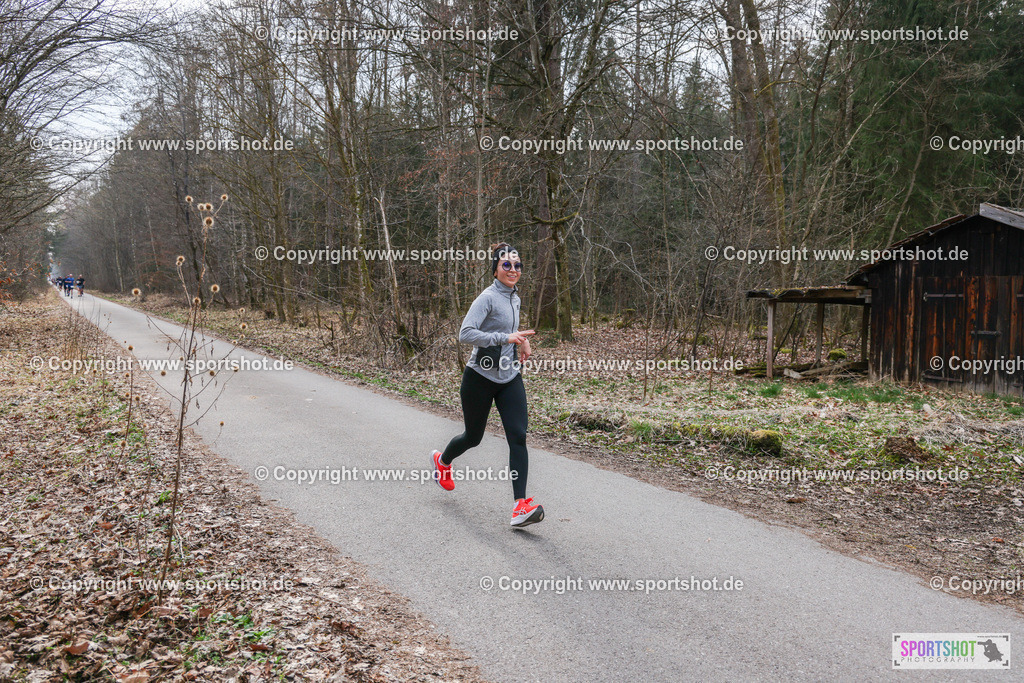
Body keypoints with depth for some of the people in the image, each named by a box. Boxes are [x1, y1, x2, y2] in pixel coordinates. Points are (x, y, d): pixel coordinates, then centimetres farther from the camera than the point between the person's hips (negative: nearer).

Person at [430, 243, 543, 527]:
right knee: (473, 437, 12)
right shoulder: (488, 297, -15)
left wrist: (520, 340, 11)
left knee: (518, 436, -11)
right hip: (481, 376, -6)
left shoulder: (514, 298, 10)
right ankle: (442, 460, 46)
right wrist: (505, 337, -30)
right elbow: (465, 334, -26)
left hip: (510, 378, 6)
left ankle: (521, 506, -14)